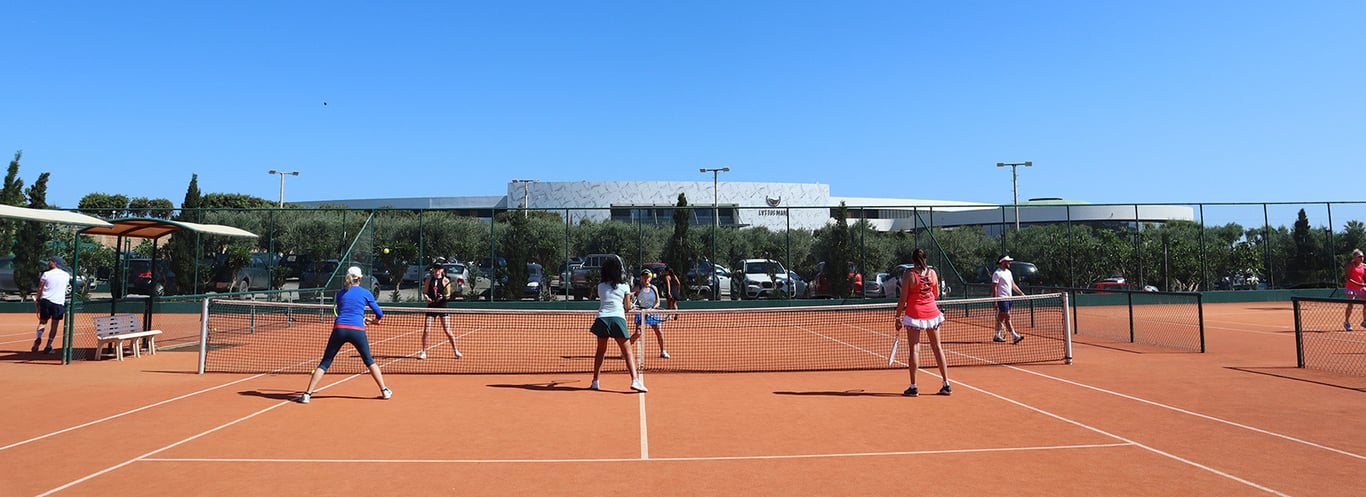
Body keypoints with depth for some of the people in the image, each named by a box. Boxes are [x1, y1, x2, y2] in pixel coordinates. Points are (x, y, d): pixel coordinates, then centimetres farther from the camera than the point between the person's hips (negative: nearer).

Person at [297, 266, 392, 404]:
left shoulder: (340, 293, 16)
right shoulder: (365, 293, 9)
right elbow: (380, 314, 13)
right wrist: (374, 321, 36)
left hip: (339, 329, 1)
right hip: (357, 330, -1)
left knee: (324, 363, 9)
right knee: (369, 361, 16)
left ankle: (307, 394, 2)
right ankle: (384, 391, 16)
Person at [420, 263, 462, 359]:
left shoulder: (445, 281, -1)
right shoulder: (428, 280, 6)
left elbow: (448, 295, -3)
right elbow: (424, 292, 5)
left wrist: (443, 297, -24)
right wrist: (427, 298, -15)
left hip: (442, 307, -2)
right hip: (431, 306, 3)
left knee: (447, 331, -5)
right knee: (426, 330, -3)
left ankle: (456, 351, 7)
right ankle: (423, 352, 11)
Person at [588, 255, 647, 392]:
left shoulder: (600, 286, 14)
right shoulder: (624, 286, 7)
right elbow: (627, 307, 9)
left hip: (602, 318, 3)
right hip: (618, 318, -3)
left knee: (600, 350, 17)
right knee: (627, 351, -2)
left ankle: (595, 382, 18)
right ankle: (635, 380, -15)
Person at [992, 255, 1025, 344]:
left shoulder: (1008, 272, 16)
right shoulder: (997, 273, -10)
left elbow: (1013, 285, 20)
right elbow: (994, 288, -13)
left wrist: (1022, 293, 12)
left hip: (1008, 298, 9)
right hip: (1002, 298, -9)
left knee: (1000, 318, 12)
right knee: (1007, 317, -9)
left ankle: (997, 336, 17)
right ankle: (1014, 336, -11)